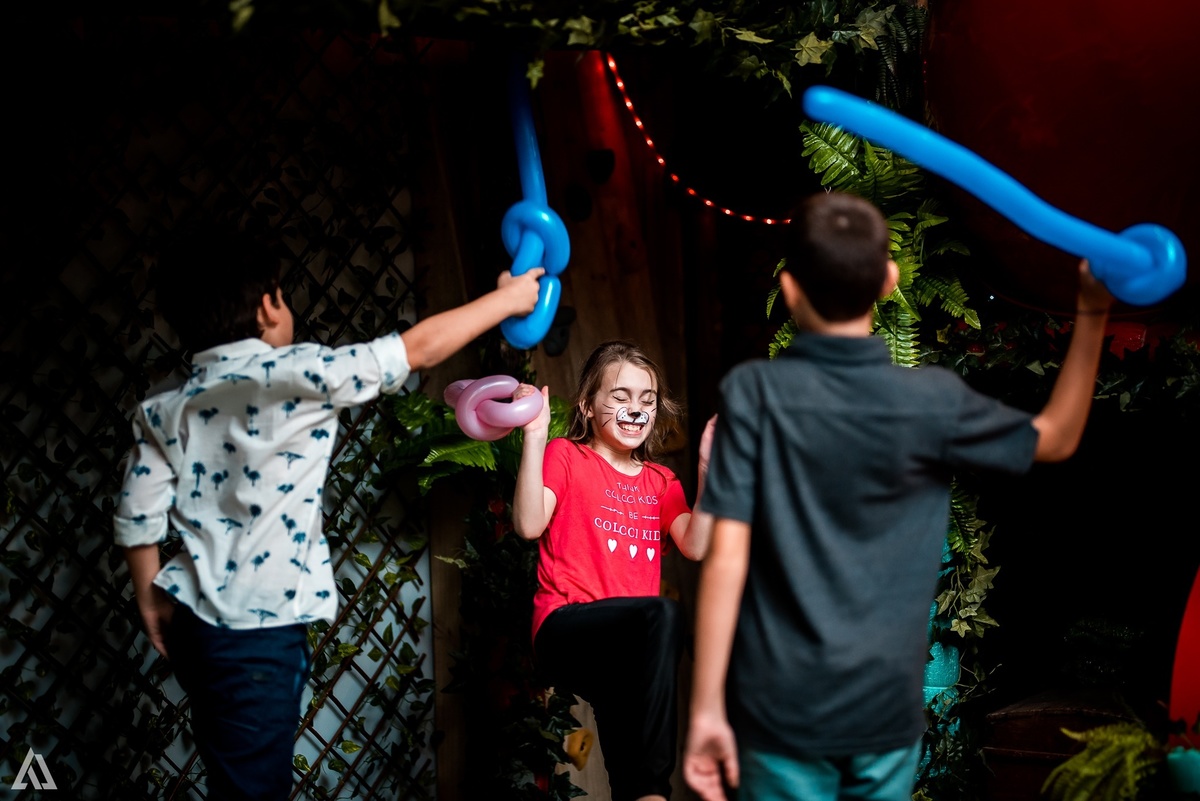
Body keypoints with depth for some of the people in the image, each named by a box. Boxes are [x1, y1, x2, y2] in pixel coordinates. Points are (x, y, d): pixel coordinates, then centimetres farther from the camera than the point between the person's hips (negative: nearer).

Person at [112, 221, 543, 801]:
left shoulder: (162, 412, 5)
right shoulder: (292, 375, -13)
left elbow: (136, 520, 5)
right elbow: (419, 348, -8)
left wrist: (154, 606, 19)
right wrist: (506, 299, 4)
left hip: (195, 624, 7)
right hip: (257, 632, -7)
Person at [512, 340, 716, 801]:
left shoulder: (660, 482, 21)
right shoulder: (566, 455, 8)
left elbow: (695, 546, 4)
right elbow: (529, 525, -10)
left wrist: (709, 469, -4)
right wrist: (535, 437, -16)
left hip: (627, 643, 5)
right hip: (566, 630, -5)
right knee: (662, 614, -32)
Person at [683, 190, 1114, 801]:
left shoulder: (753, 392, -13)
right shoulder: (933, 401, -7)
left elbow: (727, 559, -15)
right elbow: (1056, 439, 11)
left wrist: (706, 709, -11)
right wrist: (1093, 315, 13)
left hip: (782, 710, -2)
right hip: (887, 708, 2)